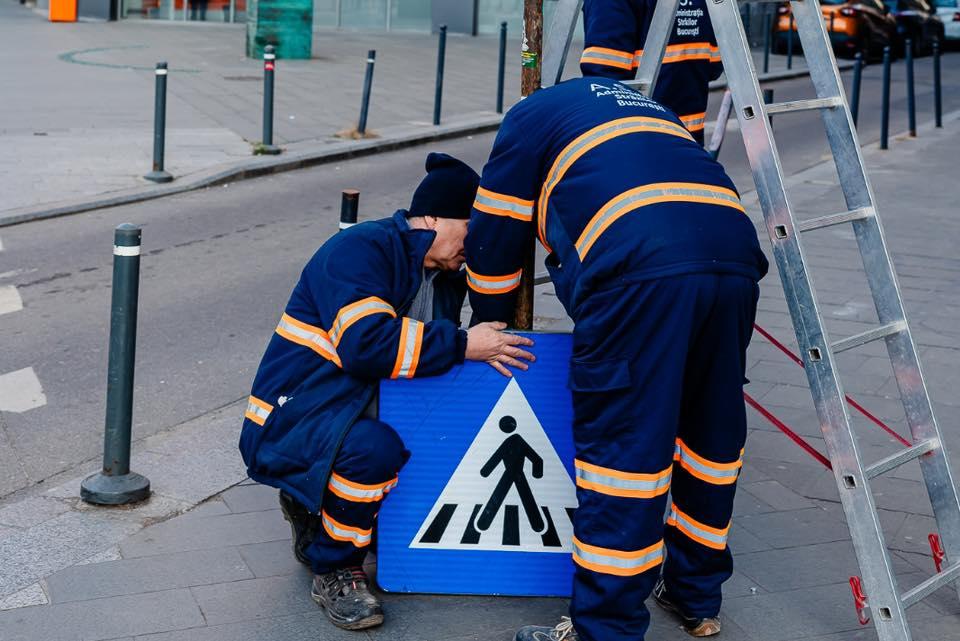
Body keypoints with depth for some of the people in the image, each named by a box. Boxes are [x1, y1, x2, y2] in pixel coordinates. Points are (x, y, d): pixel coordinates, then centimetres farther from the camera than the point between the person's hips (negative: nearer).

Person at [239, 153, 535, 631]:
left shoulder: (445, 278, 11)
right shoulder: (361, 250, -17)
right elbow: (366, 342, -31)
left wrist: (491, 347, -5)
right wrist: (462, 346, -27)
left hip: (356, 424, 9)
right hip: (289, 424, -8)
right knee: (372, 448, -36)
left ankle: (314, 512, 12)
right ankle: (335, 569, -10)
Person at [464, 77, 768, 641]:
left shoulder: (530, 118, 22)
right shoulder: (645, 106, 40)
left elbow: (494, 241, 20)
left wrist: (489, 334, 36)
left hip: (638, 271, -6)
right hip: (735, 252, 7)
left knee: (621, 446, -2)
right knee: (712, 432, 17)